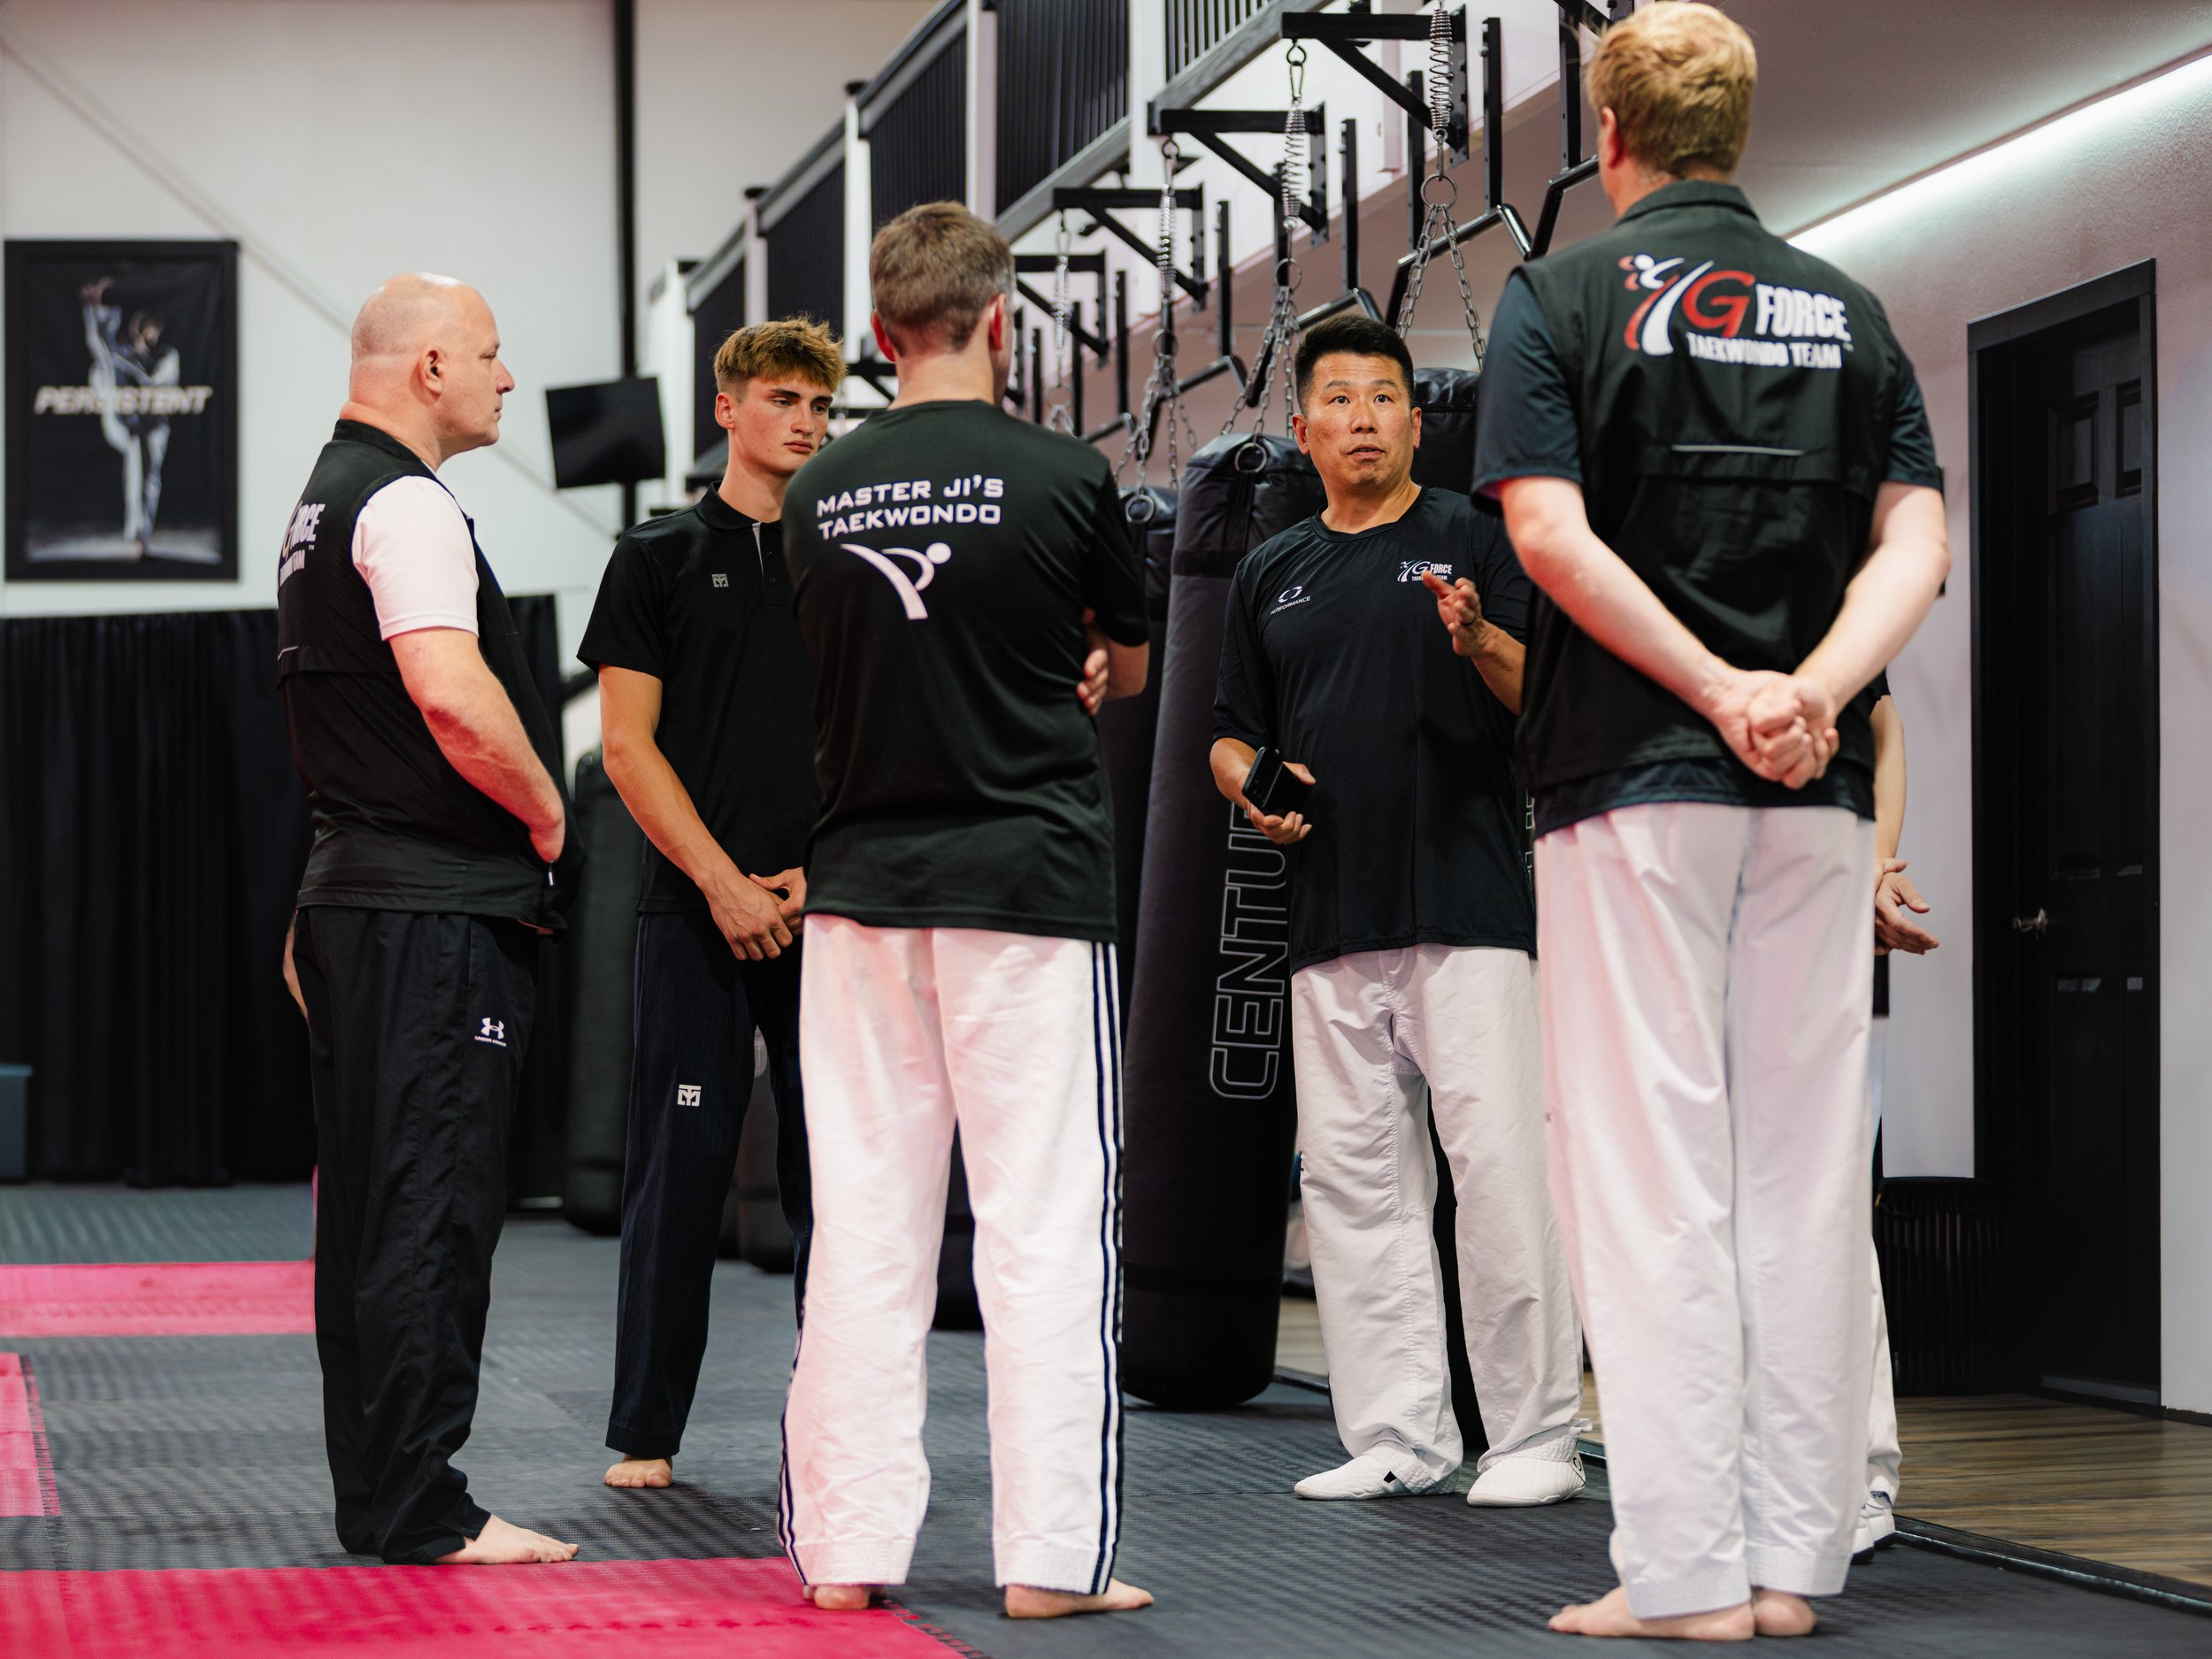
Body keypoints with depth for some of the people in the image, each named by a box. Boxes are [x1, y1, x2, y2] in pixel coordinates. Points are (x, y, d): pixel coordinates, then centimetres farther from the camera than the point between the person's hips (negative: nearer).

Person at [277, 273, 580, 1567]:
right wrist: (547, 813, -11)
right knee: (433, 1211, -8)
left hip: (355, 901, 10)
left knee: (369, 1209, 12)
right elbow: (453, 696, -26)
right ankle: (422, 1515, -6)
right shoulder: (405, 504, -14)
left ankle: (376, 1497, 18)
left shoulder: (327, 500, 19)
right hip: (437, 916, -10)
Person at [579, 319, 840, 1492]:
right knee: (682, 1159, -3)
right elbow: (629, 745, 0)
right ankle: (646, 1430, 4)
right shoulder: (661, 558, 6)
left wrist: (820, 872, -5)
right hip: (699, 908, -2)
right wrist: (725, 881, -10)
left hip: (829, 905, 2)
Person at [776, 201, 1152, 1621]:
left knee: (864, 1222, 8)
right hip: (1032, 878, -4)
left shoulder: (819, 495, 5)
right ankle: (1053, 1554, 0)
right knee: (1047, 1221, 0)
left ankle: (849, 1543, 11)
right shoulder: (1064, 477, -7)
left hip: (862, 879, 4)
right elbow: (1128, 670, 8)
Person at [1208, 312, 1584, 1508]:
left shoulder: (1472, 540, 5)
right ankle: (1396, 1438, 11)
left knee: (1500, 1162, -9)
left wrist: (1480, 641, -23)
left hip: (1469, 910, -5)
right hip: (1331, 915, 5)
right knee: (1350, 1174, 4)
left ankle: (1534, 1435, -3)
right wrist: (1253, 790, 2)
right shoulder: (1271, 575, 18)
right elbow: (1232, 734, 23)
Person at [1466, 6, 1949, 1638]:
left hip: (1633, 781, -4)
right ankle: (1795, 1558, 9)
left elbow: (1552, 536, -12)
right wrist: (1809, 691, -11)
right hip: (1818, 793, 4)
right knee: (1803, 1168, 7)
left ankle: (1684, 1571, -4)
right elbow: (1917, 542, 1)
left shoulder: (1564, 296, 0)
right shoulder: (1847, 311, 12)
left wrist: (1721, 691, -12)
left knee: (1653, 1174, -2)